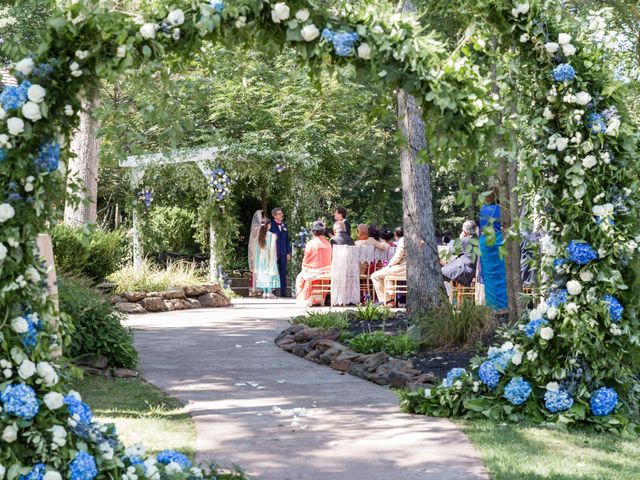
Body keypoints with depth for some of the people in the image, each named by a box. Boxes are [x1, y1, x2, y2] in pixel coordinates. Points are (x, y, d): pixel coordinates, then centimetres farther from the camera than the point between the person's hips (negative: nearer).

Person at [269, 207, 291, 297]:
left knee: (283, 273, 7)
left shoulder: (284, 225, 13)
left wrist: (288, 252, 10)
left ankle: (283, 292, 11)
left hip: (283, 253, 5)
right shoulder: (270, 225, -4)